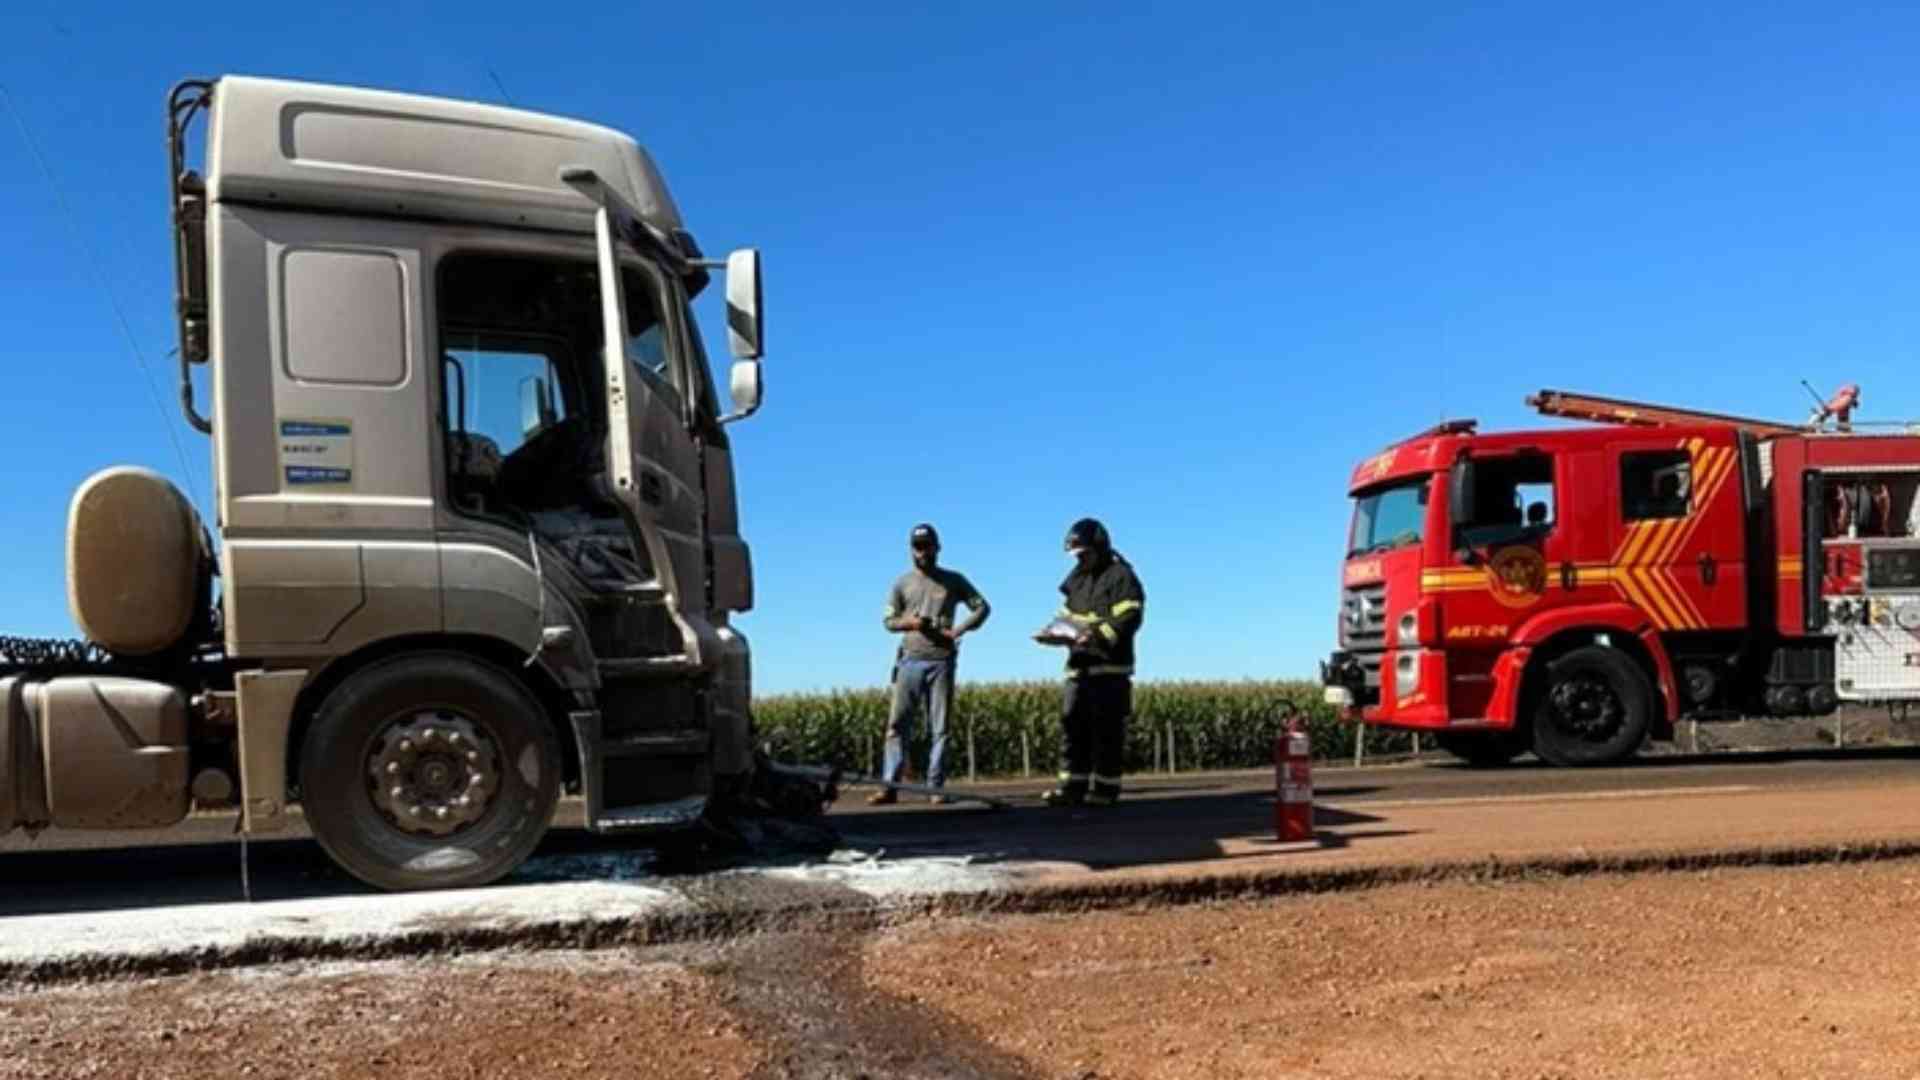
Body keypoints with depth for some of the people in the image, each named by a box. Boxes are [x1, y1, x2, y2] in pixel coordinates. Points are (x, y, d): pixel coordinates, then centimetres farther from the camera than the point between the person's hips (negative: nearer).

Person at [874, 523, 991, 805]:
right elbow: (889, 620, 11)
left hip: (942, 661, -1)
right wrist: (909, 623, -10)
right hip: (910, 660, 1)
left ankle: (936, 787, 4)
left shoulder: (953, 580, 8)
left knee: (940, 727, 0)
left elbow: (982, 607, 8)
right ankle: (890, 786, -3)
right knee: (897, 724, -4)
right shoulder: (903, 583, 10)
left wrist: (958, 631, -6)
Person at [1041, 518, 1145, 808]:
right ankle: (1073, 786, 7)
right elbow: (1067, 615, 27)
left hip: (1110, 666, -7)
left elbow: (1130, 617, -16)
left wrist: (1097, 636, -25)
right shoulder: (1076, 578, 20)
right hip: (1079, 664, 8)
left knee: (1107, 729, -4)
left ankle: (1105, 789, 2)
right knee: (1073, 724, 4)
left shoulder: (1120, 576, -5)